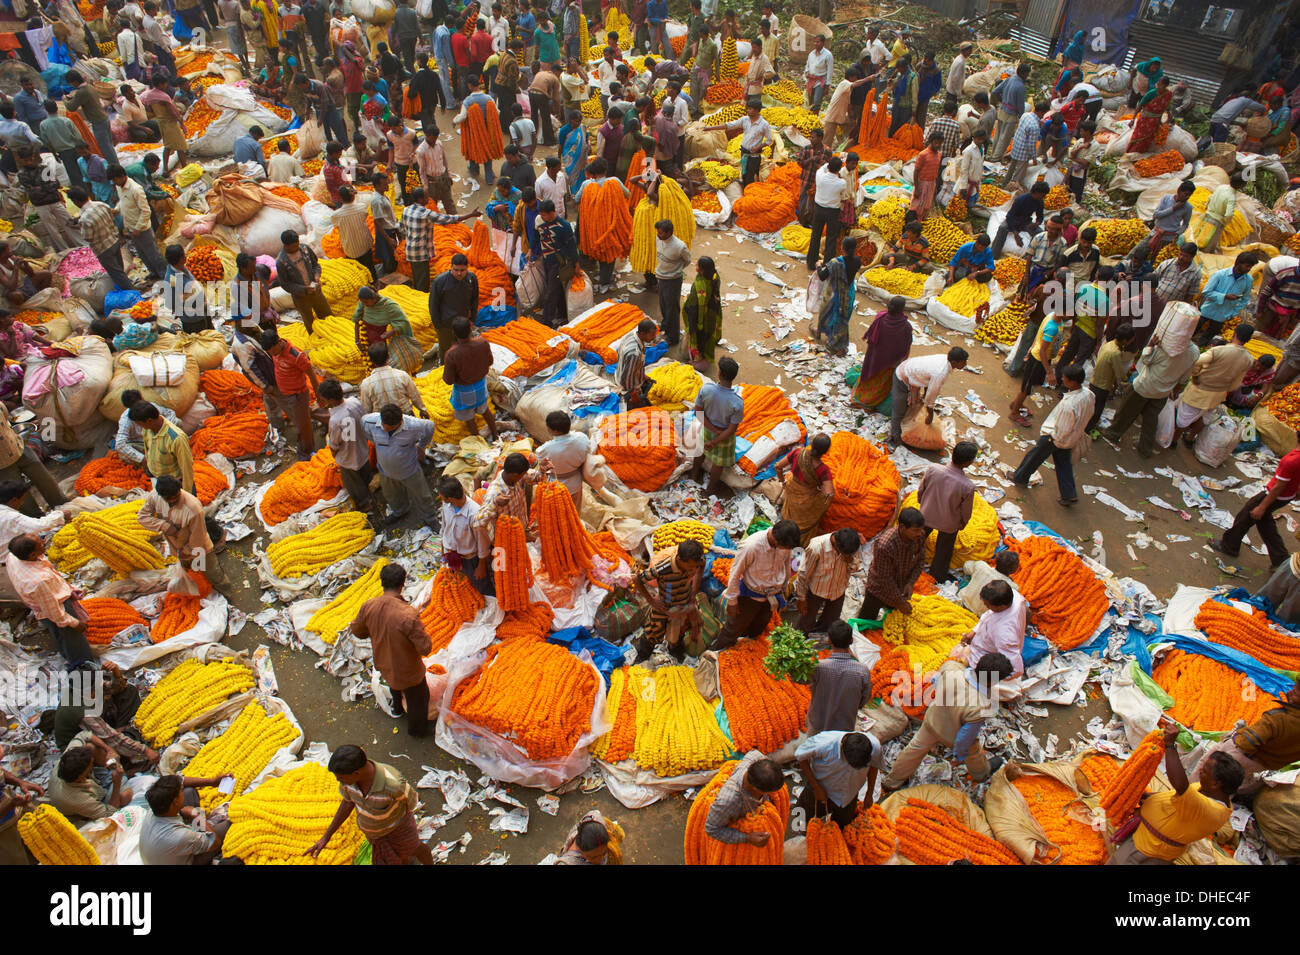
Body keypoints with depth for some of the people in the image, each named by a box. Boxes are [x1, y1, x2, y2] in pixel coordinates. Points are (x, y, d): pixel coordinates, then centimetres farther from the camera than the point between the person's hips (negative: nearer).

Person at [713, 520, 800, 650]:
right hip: (750, 595, -5)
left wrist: (784, 587, 17)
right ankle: (715, 651, 39)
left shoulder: (786, 542, -19)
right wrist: (732, 601, -12)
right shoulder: (751, 546, -35)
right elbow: (735, 573, -21)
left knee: (757, 629, 26)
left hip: (772, 595, 5)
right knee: (734, 628, 14)